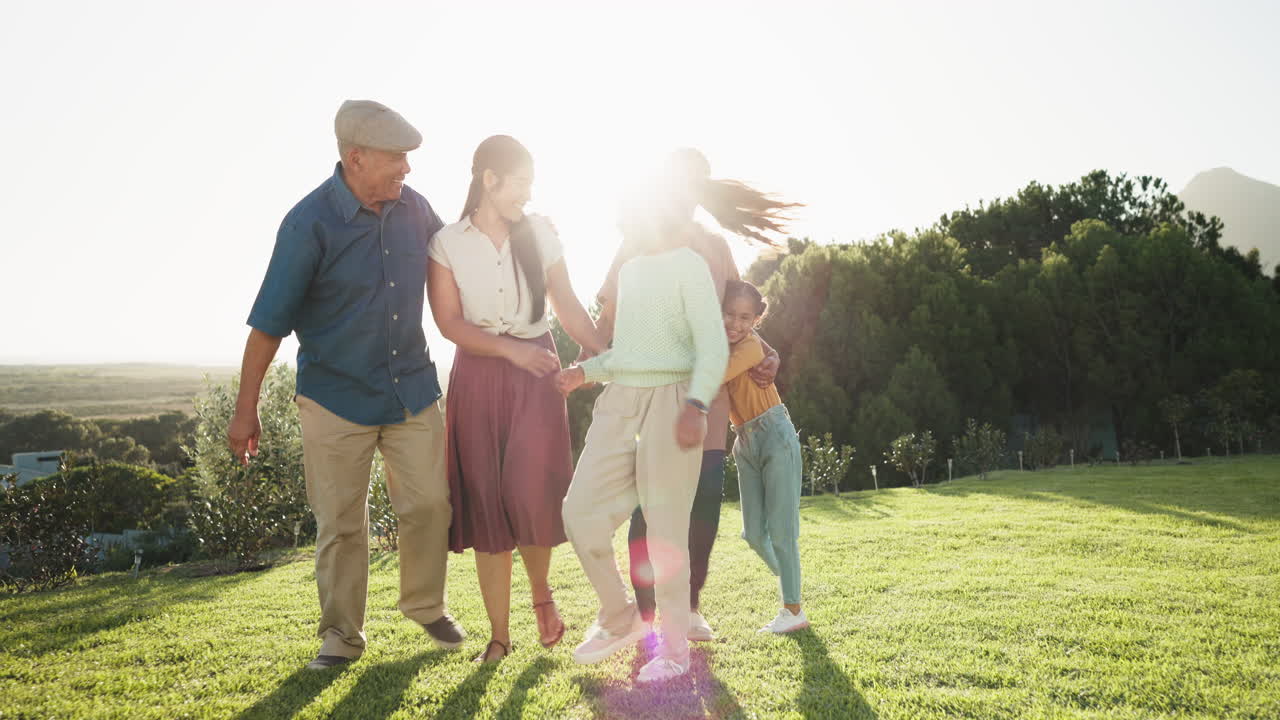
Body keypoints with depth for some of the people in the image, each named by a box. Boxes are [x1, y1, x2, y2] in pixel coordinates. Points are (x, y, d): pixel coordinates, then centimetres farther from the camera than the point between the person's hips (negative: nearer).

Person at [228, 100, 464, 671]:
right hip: (336, 398, -4)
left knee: (430, 502, 5)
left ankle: (425, 606, 29)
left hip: (412, 388, 4)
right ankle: (342, 634, 23)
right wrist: (246, 410, -10)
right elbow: (269, 322, -12)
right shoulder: (310, 224, -16)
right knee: (341, 525, 5)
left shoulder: (413, 207, -2)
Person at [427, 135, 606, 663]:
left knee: (532, 494, -14)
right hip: (478, 376, 0)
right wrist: (512, 349, -18)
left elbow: (568, 308, 9)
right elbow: (450, 323, -6)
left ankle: (541, 591, 17)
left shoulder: (541, 235, 6)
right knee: (486, 504, 0)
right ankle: (499, 634, 11)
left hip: (538, 373, 1)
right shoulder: (447, 244, 0)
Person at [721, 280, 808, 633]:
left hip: (776, 437, -7)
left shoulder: (751, 346, -18)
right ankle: (791, 586, 30)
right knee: (754, 534, 10)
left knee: (781, 529, -4)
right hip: (746, 444, 7)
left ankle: (794, 610, 6)